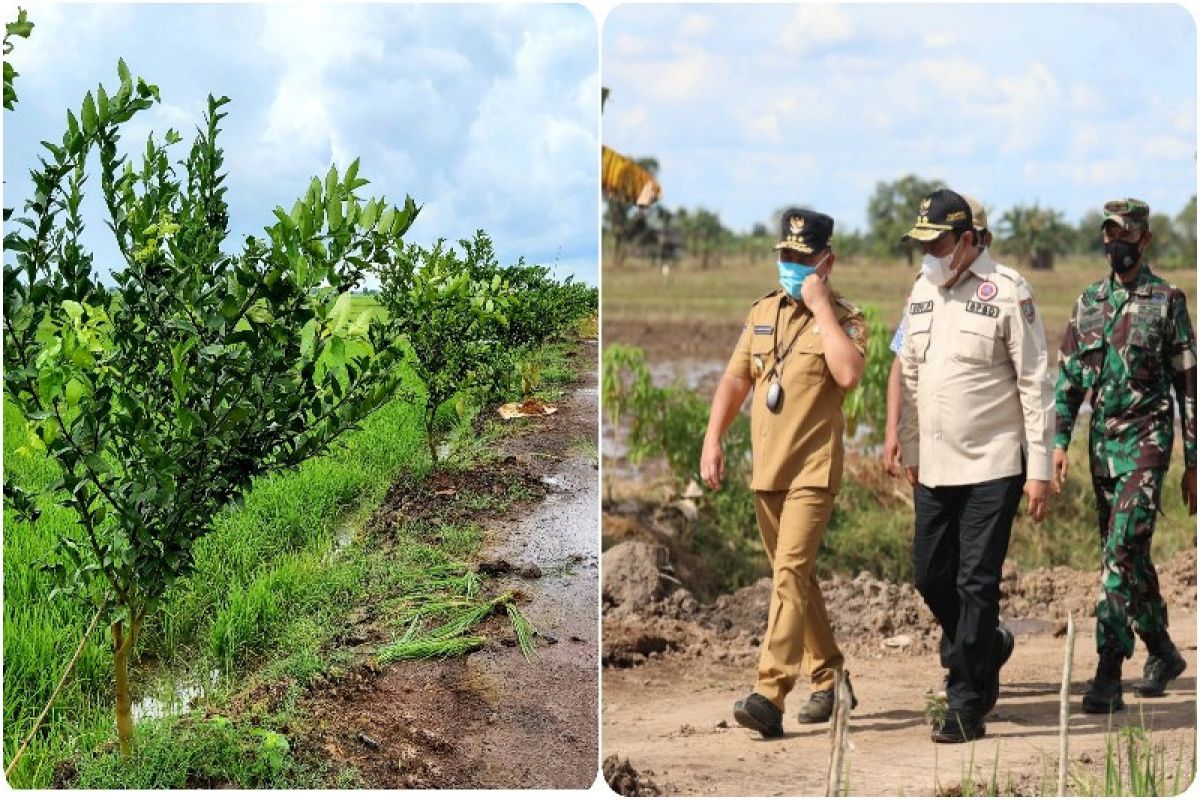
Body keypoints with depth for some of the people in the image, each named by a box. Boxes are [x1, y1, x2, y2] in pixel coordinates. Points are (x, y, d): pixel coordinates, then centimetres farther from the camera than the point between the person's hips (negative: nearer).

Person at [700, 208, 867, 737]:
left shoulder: (842, 318, -4)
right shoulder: (762, 312, 13)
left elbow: (849, 375, -24)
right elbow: (734, 380, 15)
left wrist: (821, 307, -18)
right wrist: (712, 441, 5)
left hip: (813, 469, -7)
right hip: (765, 469, 7)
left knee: (791, 572, -17)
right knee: (795, 578, 14)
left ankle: (770, 697, -23)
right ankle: (829, 679, 28)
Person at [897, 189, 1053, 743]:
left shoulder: (1007, 291, -9)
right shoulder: (922, 292, 10)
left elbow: (1035, 384, -9)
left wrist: (1039, 468, -11)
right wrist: (910, 453, 17)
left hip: (993, 467, -6)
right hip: (935, 469, 6)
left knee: (977, 583, -6)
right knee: (930, 577, 9)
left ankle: (966, 706, 0)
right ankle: (989, 646, 35)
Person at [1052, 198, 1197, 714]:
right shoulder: (1088, 302, 11)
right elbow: (1068, 377, 12)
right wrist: (1059, 441, 1)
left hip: (1145, 441, -6)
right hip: (1101, 442, 6)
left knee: (1122, 551, -16)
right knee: (1127, 555, 13)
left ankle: (1109, 673, -18)